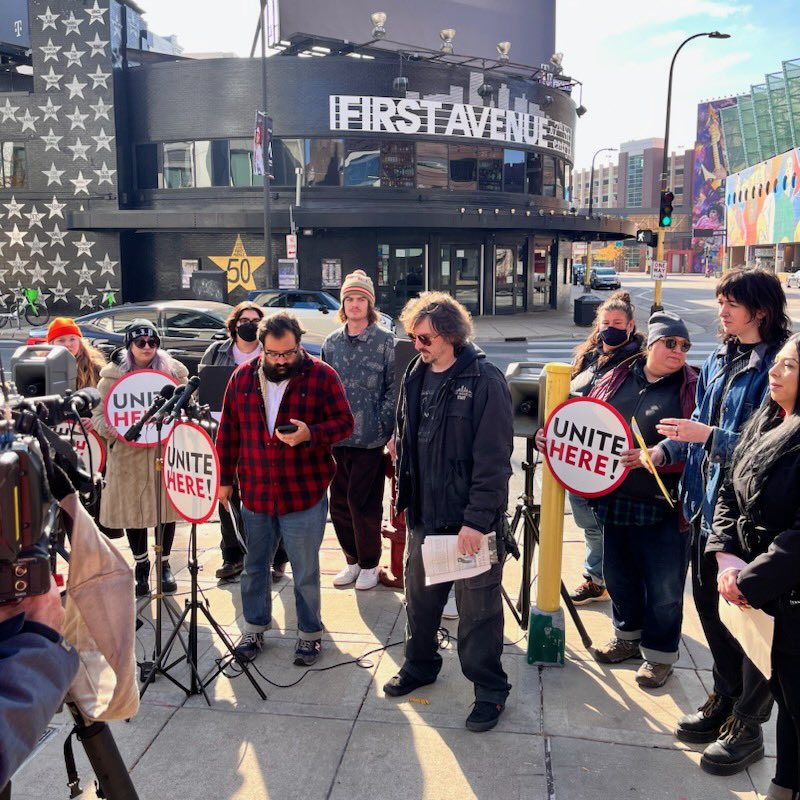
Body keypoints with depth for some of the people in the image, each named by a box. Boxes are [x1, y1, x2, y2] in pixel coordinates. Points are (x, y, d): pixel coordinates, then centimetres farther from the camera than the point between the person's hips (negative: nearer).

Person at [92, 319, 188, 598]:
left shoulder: (173, 371, 5)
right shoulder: (112, 375, 3)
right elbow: (99, 413, 4)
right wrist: (109, 428, -17)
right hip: (128, 455, 0)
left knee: (167, 508, 6)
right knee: (133, 510, 7)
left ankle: (164, 564, 26)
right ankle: (141, 565, 28)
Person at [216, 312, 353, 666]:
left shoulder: (322, 376, -7)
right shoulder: (243, 377, 2)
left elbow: (344, 422, -6)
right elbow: (228, 432, 8)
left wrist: (311, 434, -24)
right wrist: (225, 479, 9)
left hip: (305, 494, -3)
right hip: (254, 493, 3)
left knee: (306, 571, 9)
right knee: (254, 566, 17)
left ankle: (309, 633, 28)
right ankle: (255, 627, 36)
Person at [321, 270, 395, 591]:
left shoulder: (385, 341, -3)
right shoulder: (332, 343, 10)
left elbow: (393, 389, -4)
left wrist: (384, 427, -11)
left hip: (370, 439, -5)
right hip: (337, 438, 5)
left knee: (363, 503, -2)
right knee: (339, 503, 9)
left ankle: (369, 564, 17)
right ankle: (353, 560, 27)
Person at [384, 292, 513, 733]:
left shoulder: (484, 381, -16)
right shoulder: (415, 375, 6)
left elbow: (493, 458, -18)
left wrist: (476, 520, -21)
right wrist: (403, 496, 11)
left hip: (471, 519, -6)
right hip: (423, 514, 7)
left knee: (478, 608, 7)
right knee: (419, 596, 21)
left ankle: (489, 688, 25)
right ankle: (420, 664, 43)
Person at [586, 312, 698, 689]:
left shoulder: (692, 389, -7)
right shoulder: (617, 379, 6)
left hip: (664, 506, -4)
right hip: (615, 499, 5)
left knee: (663, 586, 8)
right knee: (619, 574, 19)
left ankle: (659, 653, 29)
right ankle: (628, 635, 42)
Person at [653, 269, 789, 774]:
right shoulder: (718, 361, 9)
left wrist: (709, 437, -23)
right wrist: (662, 450, 2)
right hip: (707, 502, 8)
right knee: (710, 605, 19)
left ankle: (748, 725, 24)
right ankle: (725, 699, 39)